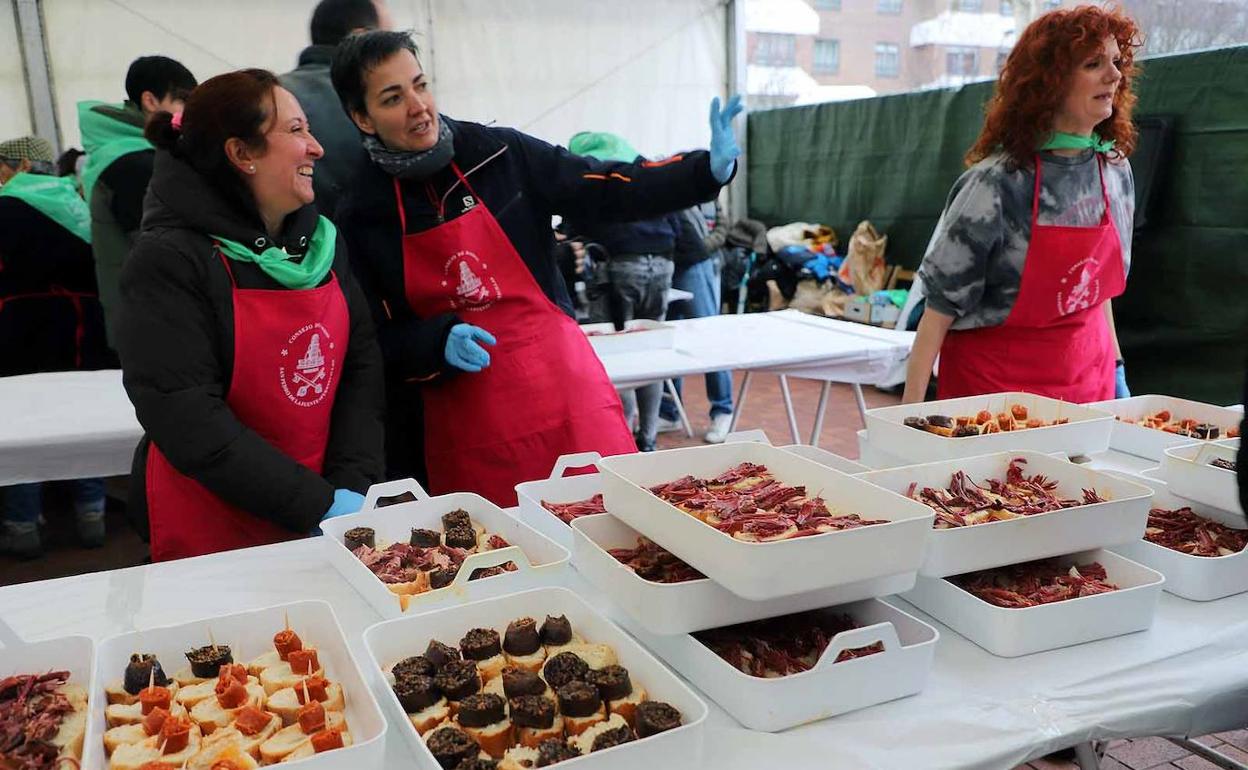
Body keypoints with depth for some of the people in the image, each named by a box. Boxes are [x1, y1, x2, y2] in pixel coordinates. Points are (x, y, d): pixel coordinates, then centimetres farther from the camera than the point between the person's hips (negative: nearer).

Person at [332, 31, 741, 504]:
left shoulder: (501, 154, -2)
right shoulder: (363, 215, -1)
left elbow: (609, 191, -2)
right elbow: (378, 339, 2)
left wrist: (709, 169, -13)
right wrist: (440, 341, -17)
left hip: (566, 394, 1)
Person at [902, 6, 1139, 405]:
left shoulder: (1116, 170, 0)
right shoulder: (997, 182, -19)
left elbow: (1099, 285, 12)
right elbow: (940, 308, -17)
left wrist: (1115, 368, 12)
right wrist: (912, 412, -19)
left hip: (1088, 379, 6)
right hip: (994, 382, -5)